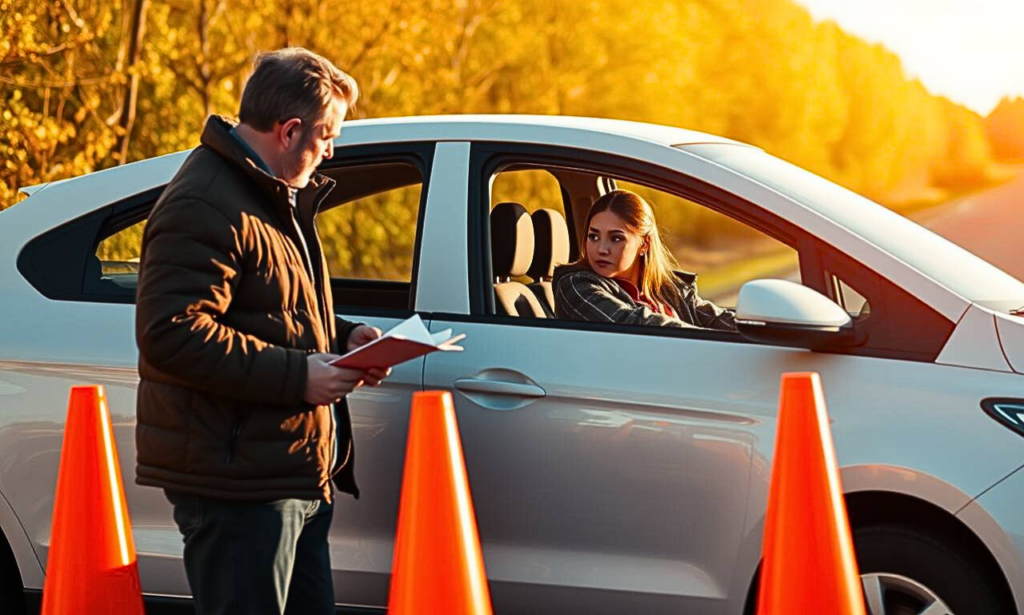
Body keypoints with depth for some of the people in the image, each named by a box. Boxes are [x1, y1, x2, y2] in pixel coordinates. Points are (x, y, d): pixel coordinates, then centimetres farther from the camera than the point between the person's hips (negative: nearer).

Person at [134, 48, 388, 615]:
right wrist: (297, 373, -24)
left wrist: (343, 336, 11)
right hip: (238, 480, -11)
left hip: (298, 473, 11)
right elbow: (171, 332, -24)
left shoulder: (280, 198, 20)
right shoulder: (204, 206, -15)